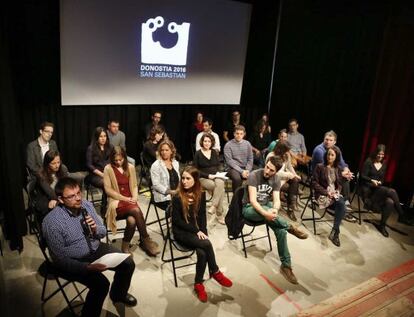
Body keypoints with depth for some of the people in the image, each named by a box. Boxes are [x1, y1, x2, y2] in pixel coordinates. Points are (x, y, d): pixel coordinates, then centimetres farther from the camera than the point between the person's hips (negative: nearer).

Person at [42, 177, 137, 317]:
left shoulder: (86, 205, -8)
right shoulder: (52, 222, -24)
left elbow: (103, 231, 5)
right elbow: (60, 259, -22)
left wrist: (96, 229, -19)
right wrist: (87, 267, -32)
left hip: (96, 248, 6)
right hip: (74, 260, -5)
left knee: (128, 263, -4)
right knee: (101, 284, -24)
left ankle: (118, 294, 26)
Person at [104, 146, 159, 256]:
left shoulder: (130, 167, 8)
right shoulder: (108, 169, -3)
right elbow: (108, 189, -6)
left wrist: (134, 197, -8)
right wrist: (124, 198, -12)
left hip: (130, 201, 3)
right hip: (116, 201, -3)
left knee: (132, 220, -30)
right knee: (136, 210, -31)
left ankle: (125, 246, -7)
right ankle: (146, 240, -16)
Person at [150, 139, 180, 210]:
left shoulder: (175, 163, 15)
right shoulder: (156, 165, -3)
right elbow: (156, 185, -10)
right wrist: (170, 192, -18)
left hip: (177, 195, 6)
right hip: (163, 198, -5)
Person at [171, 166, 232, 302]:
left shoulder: (201, 195, 0)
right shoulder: (177, 197, -12)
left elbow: (202, 216, 5)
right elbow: (177, 221, -11)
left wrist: (202, 231, -12)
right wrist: (196, 231, -16)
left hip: (198, 231, 4)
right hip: (181, 232, -4)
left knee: (202, 252, -26)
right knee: (206, 244, -27)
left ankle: (198, 284, -5)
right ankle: (215, 273, -5)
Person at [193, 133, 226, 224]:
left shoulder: (214, 152, 16)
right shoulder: (198, 154, 2)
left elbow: (218, 165, 20)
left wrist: (217, 174, -2)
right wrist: (208, 175, -11)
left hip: (216, 176, 4)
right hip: (203, 178, -4)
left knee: (220, 183, -34)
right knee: (221, 189, -31)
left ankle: (214, 206, -31)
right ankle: (219, 214, -27)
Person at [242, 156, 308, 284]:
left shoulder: (276, 180, -1)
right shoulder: (254, 175, -18)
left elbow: (276, 199, -10)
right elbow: (252, 200, -24)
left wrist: (275, 209, -34)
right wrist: (265, 213, -40)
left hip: (267, 206, 4)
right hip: (250, 208, -4)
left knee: (281, 230, -22)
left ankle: (286, 265, -13)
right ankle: (290, 227, -17)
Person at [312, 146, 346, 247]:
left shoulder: (337, 169, 11)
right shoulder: (320, 167, -5)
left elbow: (339, 184, 18)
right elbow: (314, 183, -8)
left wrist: (337, 191, -4)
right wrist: (326, 192, -17)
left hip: (335, 193, 5)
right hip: (322, 194, -5)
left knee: (342, 204, -30)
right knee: (340, 204, -30)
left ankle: (334, 231, -21)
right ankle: (336, 232, -20)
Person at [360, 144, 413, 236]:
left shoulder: (384, 164, 14)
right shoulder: (369, 161, -2)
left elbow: (382, 179, 16)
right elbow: (363, 176, -6)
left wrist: (380, 182, -7)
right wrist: (372, 180, -24)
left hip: (378, 189, 6)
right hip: (367, 188, -6)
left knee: (390, 202, -28)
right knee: (392, 191, -29)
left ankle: (382, 225, -12)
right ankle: (402, 216, -15)